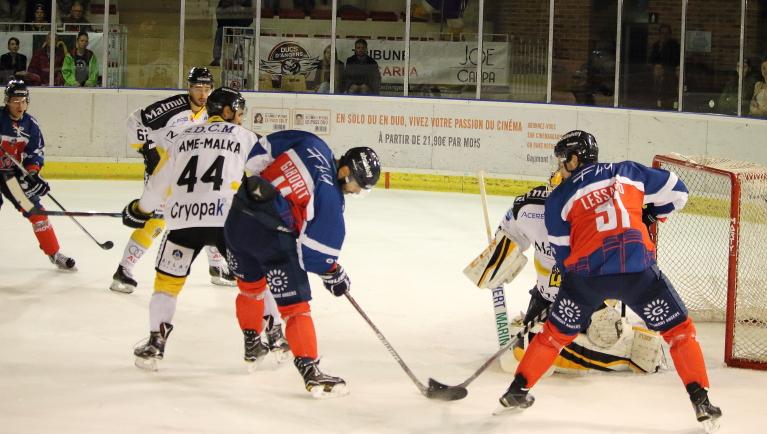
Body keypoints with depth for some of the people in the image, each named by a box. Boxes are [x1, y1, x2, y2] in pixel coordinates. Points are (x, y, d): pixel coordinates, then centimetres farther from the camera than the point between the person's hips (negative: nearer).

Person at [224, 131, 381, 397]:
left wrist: (256, 178, 17)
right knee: (294, 304, -3)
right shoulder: (330, 197, -14)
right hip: (270, 234, -8)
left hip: (236, 218, 8)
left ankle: (251, 345, 47)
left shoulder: (312, 145, 4)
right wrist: (332, 273, 4)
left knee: (250, 286, 29)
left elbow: (263, 149, 10)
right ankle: (309, 370, -8)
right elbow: (317, 246, -11)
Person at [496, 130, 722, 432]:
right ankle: (701, 401, 4)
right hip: (638, 269, 0)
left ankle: (517, 390, 22)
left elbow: (562, 254, 14)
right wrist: (649, 216, 35)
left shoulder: (559, 198, 13)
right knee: (678, 329, 12)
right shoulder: (629, 172, 16)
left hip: (587, 272, 0)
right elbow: (676, 192, 21)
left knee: (557, 333, 19)